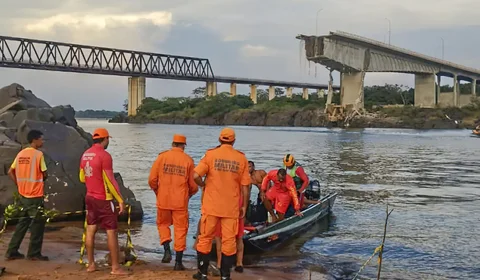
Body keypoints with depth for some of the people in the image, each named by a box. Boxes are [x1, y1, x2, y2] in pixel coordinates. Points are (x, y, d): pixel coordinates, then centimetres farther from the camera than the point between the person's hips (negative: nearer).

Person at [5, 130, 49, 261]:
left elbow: (10, 172, 11)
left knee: (23, 223, 16)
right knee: (38, 224, 4)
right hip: (35, 195, -7)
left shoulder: (21, 154, 8)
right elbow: (44, 174, -10)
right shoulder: (38, 154, -13)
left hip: (23, 195, 7)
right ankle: (34, 253, 8)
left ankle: (11, 252, 16)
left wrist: (20, 184, 13)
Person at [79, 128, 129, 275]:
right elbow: (110, 181, -19)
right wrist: (120, 200, -14)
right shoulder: (104, 155, -18)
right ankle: (115, 267, 0)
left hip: (90, 197, 8)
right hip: (103, 199, -8)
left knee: (90, 230, 12)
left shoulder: (85, 154, 6)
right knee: (112, 232, -2)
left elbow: (82, 178, 16)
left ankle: (91, 264, 18)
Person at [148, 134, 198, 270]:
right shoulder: (188, 160, -2)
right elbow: (193, 185, 0)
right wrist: (188, 194, 21)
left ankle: (167, 250, 4)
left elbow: (152, 180, -2)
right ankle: (178, 262, 10)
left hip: (163, 199, 1)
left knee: (163, 224, 22)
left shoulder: (162, 156, -2)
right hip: (180, 201, 0)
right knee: (180, 229, 9)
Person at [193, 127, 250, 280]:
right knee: (229, 240, 8)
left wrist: (204, 185, 7)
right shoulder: (241, 158, 0)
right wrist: (244, 206, 8)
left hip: (211, 205, 0)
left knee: (205, 238, 12)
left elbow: (196, 175, -13)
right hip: (231, 207, 1)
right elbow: (245, 186, -1)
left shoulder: (210, 154, -4)